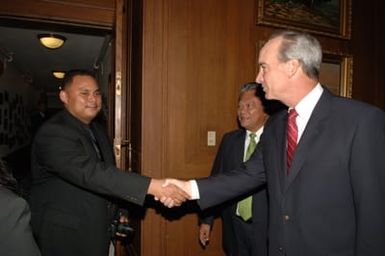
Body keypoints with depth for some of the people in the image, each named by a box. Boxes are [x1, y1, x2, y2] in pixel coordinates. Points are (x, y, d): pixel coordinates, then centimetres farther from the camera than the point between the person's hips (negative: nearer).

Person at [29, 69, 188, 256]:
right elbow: (90, 173, -34)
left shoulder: (97, 130, 7)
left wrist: (118, 213, 11)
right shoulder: (53, 133, -22)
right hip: (64, 237, -7)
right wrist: (151, 186, -40)